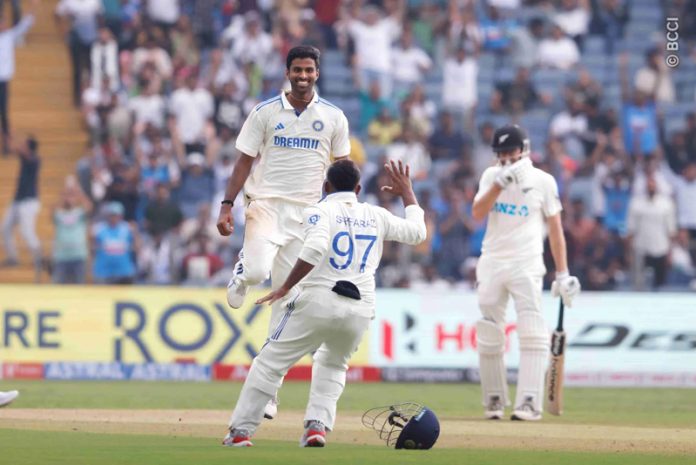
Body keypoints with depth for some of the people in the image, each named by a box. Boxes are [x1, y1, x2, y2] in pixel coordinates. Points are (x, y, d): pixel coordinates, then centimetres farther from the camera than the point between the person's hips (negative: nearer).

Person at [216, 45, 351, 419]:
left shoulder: (333, 117, 5)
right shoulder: (265, 113, 1)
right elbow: (245, 160, 2)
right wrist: (226, 205, -7)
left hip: (307, 213, 2)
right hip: (267, 204, -2)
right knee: (258, 271, -29)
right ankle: (242, 270, 11)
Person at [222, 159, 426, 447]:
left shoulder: (319, 211, 3)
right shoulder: (376, 216, 16)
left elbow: (315, 248, -17)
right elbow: (417, 232, 29)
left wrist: (287, 287, -15)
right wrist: (407, 192, 41)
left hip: (317, 302, -4)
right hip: (360, 312, 4)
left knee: (271, 362, 5)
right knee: (333, 364, 28)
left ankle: (240, 431, 0)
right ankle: (318, 426, 8)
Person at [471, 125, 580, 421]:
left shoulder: (542, 181, 1)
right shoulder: (491, 176, 8)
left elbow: (555, 229, 4)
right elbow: (477, 213, -6)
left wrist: (562, 274, -1)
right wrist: (500, 183, -18)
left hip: (526, 266, -3)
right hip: (492, 263, 3)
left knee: (532, 333, -16)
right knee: (489, 336, 4)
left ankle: (529, 403, -22)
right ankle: (494, 400, 15)